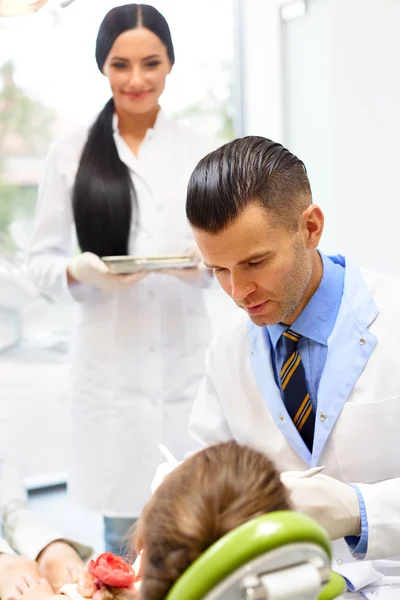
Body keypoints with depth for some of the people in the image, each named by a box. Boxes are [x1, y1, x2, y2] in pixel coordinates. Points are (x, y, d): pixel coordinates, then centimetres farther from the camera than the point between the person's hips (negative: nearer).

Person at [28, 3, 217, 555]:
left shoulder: (203, 153, 5)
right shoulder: (70, 155, 3)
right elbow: (41, 260, 5)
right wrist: (81, 272, -15)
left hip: (186, 360, 1)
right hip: (110, 365, 0)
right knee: (123, 536, 6)